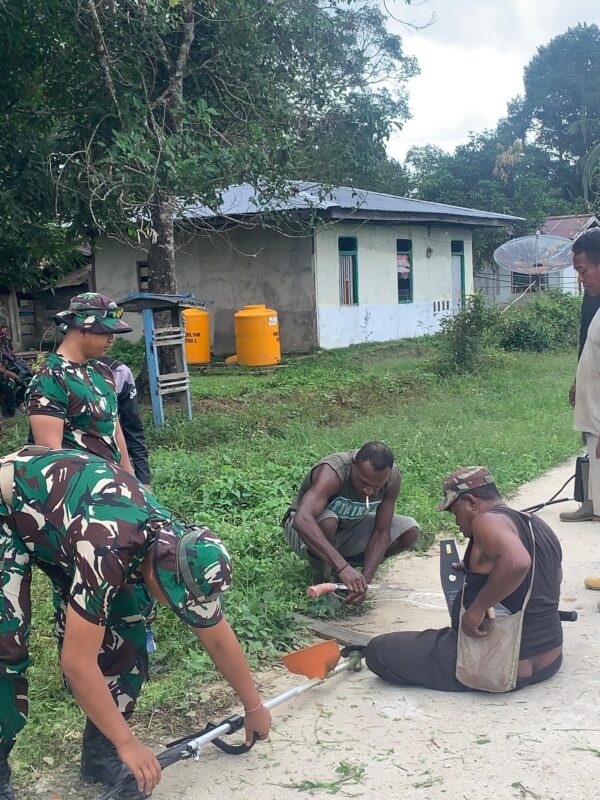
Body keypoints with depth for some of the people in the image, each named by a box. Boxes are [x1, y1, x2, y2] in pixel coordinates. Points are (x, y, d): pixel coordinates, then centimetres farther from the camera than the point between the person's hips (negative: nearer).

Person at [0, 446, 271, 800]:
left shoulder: (181, 549, -19)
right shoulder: (108, 549, -41)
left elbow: (218, 638, -3)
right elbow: (77, 663, -35)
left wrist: (255, 707, 6)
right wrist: (128, 743, -25)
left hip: (60, 517, 6)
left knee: (125, 636, -4)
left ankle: (101, 754, 11)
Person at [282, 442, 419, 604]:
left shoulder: (392, 477, -21)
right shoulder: (333, 473, -36)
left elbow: (381, 533, -17)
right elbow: (301, 520, -51)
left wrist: (365, 581, -29)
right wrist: (343, 568, -56)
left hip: (349, 529, 5)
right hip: (307, 531, -5)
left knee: (409, 531, -11)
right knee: (327, 521, -39)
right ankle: (321, 581, -9)